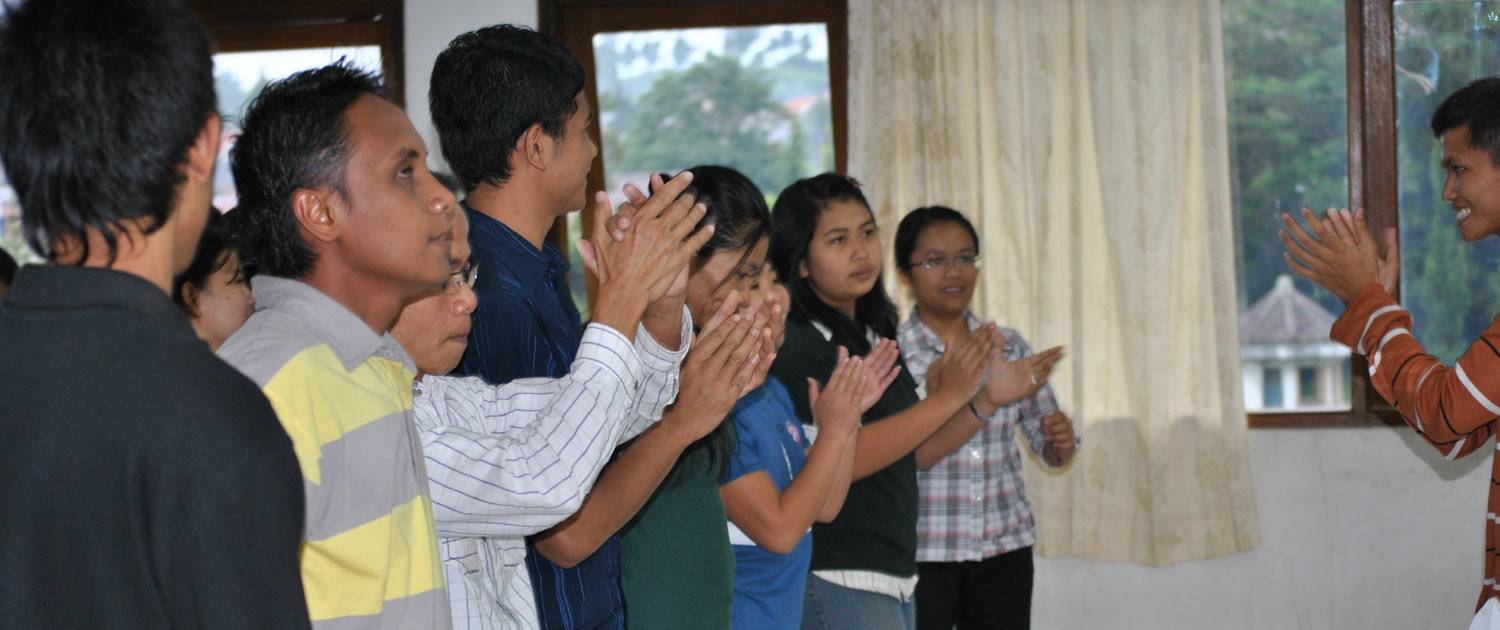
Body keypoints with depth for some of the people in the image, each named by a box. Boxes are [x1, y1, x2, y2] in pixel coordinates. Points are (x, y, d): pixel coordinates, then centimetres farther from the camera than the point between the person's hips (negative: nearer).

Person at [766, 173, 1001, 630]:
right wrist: (946, 397, -19)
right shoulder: (799, 345, -12)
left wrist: (977, 399, 1)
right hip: (839, 584, -9)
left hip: (896, 576, 9)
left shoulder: (874, 333, 14)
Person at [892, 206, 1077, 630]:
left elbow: (1049, 450, 12)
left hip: (1003, 547, 3)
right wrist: (986, 400, -28)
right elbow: (906, 453, -18)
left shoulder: (1009, 347, 7)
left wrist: (1060, 440, -11)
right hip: (922, 553, -3)